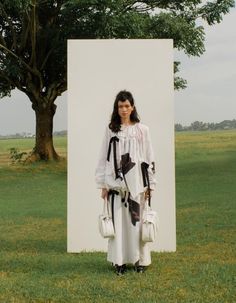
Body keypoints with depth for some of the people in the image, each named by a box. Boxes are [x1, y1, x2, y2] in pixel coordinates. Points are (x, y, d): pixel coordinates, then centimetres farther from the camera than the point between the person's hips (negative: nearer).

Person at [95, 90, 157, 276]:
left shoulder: (142, 130, 3)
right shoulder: (111, 129, 4)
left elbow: (149, 158, 3)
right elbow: (104, 157, 5)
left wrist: (150, 184, 0)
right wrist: (103, 184, 1)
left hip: (136, 182, 0)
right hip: (116, 182, 1)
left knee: (136, 221, 2)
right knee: (118, 221, 2)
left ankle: (140, 260, 13)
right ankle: (119, 261, 11)